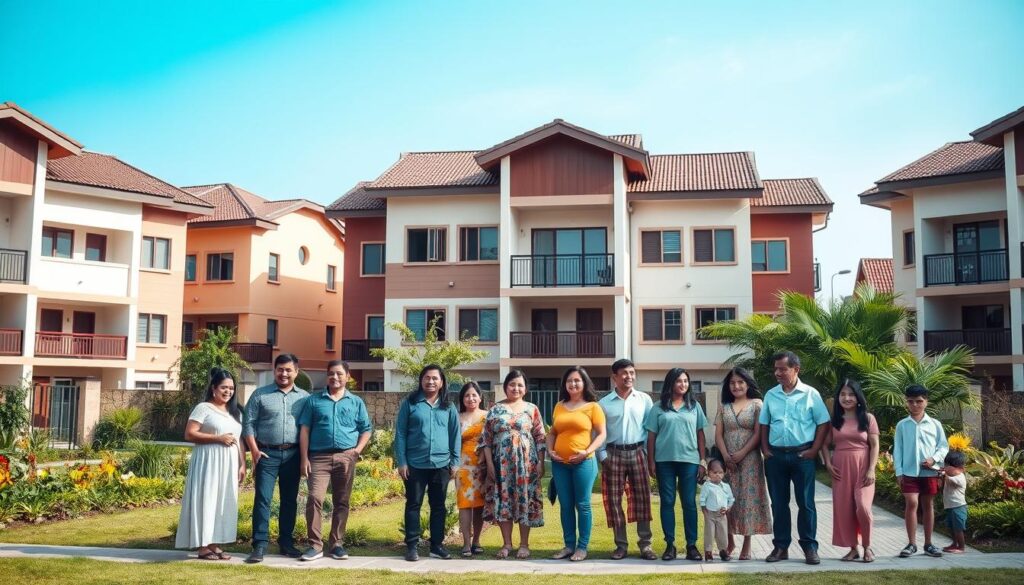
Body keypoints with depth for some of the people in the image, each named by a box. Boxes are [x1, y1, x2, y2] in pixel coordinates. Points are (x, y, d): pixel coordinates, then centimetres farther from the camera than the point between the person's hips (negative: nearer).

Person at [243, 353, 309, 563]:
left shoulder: (304, 397, 9)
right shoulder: (260, 394, 4)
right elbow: (249, 424, 1)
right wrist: (255, 451, -7)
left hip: (293, 455, 2)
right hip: (267, 453, -2)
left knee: (290, 500, 9)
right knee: (262, 498, -7)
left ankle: (286, 542, 18)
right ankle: (260, 544, -4)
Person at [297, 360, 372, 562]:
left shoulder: (356, 402, 11)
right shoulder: (314, 400, 8)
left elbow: (366, 429, 15)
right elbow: (304, 430, 5)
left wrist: (358, 450, -1)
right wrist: (304, 458, -3)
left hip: (346, 457, 1)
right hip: (319, 456, -1)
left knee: (341, 502, 7)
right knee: (314, 498, -13)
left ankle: (337, 543, 16)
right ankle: (315, 545, -6)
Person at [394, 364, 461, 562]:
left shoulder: (449, 407, 7)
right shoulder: (410, 403, 0)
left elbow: (455, 435, 9)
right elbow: (400, 433, -1)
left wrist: (455, 462, 4)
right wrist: (401, 462, -6)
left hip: (441, 465, 2)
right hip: (415, 464, -2)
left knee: (438, 506, 9)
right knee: (413, 505, 3)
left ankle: (437, 545, 17)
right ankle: (412, 546, 9)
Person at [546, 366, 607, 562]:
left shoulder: (592, 407, 0)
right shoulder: (559, 406, 13)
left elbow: (602, 434, -3)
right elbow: (552, 432, 19)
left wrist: (587, 452, -14)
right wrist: (550, 450, 2)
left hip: (583, 462, -4)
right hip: (560, 463, 4)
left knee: (582, 505, 0)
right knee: (566, 506, 9)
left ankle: (582, 547, 7)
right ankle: (569, 545, 17)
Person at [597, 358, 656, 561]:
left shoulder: (644, 400, 6)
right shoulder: (604, 403, 4)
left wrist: (647, 453, -3)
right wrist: (602, 456, -5)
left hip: (637, 453, 0)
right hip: (613, 454, 0)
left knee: (642, 498, -1)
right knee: (614, 500, 1)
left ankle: (645, 544, 5)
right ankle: (621, 545, 9)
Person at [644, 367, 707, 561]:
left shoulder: (694, 406, 8)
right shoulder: (659, 407, 4)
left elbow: (700, 435, 9)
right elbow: (651, 436, 4)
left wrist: (703, 461, 3)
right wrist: (651, 462, -1)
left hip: (689, 460, 1)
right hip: (665, 460, 0)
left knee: (689, 503, 2)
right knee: (667, 503, 4)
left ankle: (692, 545, 8)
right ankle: (670, 544, 11)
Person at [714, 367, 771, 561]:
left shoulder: (756, 404, 2)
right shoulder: (724, 407, 11)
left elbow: (758, 433, -6)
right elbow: (718, 434, 6)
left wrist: (741, 453, -13)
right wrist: (725, 455, -9)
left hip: (749, 459, -3)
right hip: (727, 460, 3)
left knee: (748, 498, -2)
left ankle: (747, 545, 3)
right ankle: (729, 541, 15)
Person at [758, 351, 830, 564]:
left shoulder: (810, 394, -2)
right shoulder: (771, 395, 8)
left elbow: (823, 423, -1)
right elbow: (764, 424, 13)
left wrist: (814, 450, -7)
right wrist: (765, 449, 3)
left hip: (802, 455, -3)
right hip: (776, 456, 3)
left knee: (806, 503, 2)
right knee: (778, 503, 8)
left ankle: (810, 547, 9)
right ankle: (781, 546, 15)